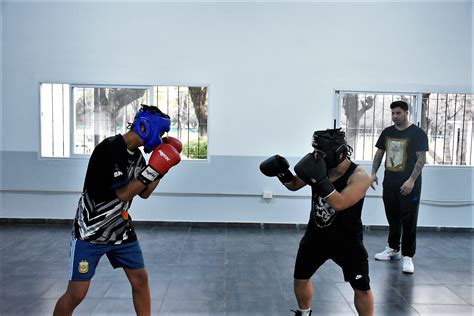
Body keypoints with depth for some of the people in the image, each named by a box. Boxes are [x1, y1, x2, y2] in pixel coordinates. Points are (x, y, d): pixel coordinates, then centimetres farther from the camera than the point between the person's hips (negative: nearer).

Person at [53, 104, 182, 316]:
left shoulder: (136, 154, 4)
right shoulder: (110, 148, -22)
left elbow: (144, 193, 11)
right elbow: (124, 194, -24)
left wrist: (162, 168, 1)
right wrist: (153, 170, -24)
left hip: (121, 230, 8)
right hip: (91, 231, -7)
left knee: (140, 279, 9)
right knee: (76, 294, -3)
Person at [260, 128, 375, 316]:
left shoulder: (359, 177, -22)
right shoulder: (319, 167, -8)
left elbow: (339, 204, -34)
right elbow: (294, 185, 7)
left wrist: (319, 180, -41)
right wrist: (283, 173, -13)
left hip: (346, 241, -4)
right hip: (316, 236, 5)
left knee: (362, 288, 4)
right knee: (300, 279, 14)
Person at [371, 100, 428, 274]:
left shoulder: (417, 133, -7)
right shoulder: (387, 132, 9)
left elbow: (421, 158, -11)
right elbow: (379, 153, 14)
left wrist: (411, 180, -20)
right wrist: (374, 173, 2)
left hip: (409, 184, -5)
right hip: (389, 183, 5)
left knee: (408, 221, -2)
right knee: (392, 218, 15)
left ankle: (408, 256, 6)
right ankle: (393, 249, 29)